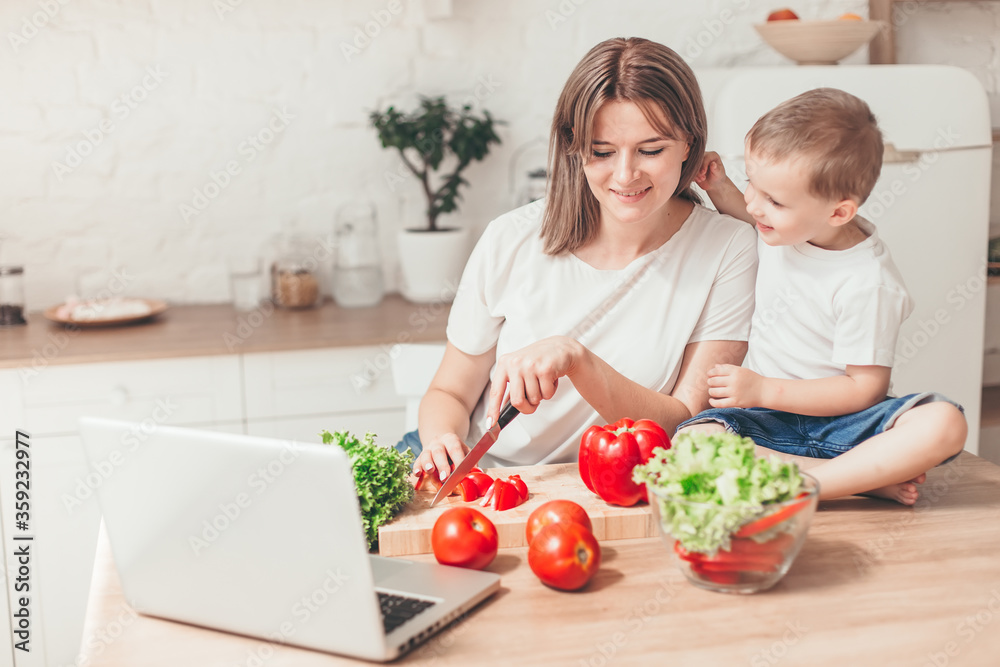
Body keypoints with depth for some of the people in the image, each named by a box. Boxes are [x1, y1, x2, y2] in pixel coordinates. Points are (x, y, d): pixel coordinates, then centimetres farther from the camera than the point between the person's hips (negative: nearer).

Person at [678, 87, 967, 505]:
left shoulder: (867, 283, -20)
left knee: (945, 424, -33)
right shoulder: (787, 222, -2)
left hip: (839, 420, -4)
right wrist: (721, 191, 7)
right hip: (767, 420, 4)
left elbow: (865, 389, -16)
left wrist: (764, 391, -20)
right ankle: (870, 477, -24)